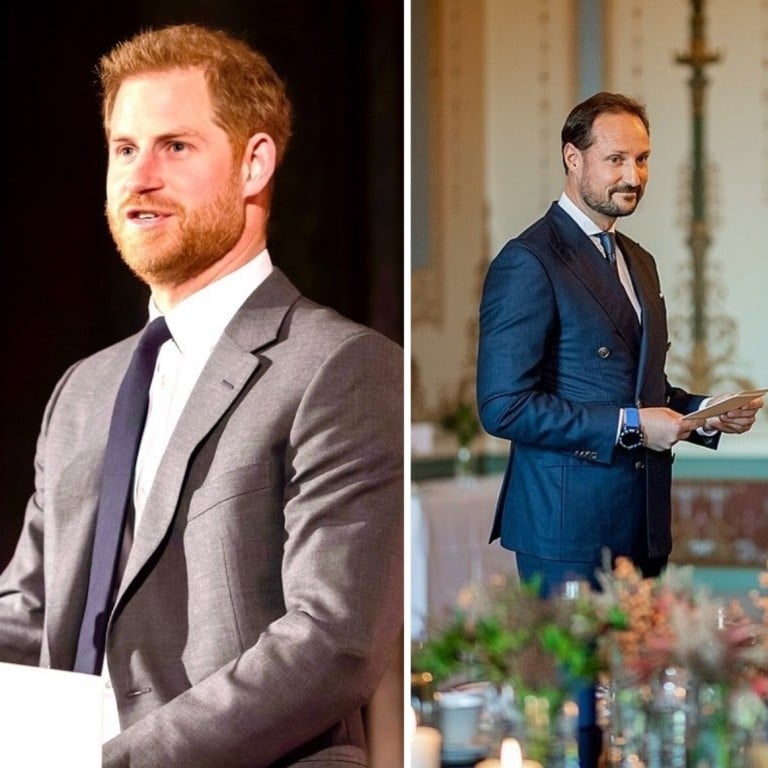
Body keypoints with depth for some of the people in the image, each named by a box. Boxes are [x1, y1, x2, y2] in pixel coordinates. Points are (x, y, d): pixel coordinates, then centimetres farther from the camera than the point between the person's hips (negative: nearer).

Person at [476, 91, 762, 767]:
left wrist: (703, 412, 5)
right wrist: (630, 425, -20)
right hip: (569, 526, -8)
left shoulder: (639, 262, 16)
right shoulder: (528, 263, -13)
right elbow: (504, 406, -19)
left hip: (641, 524, 8)